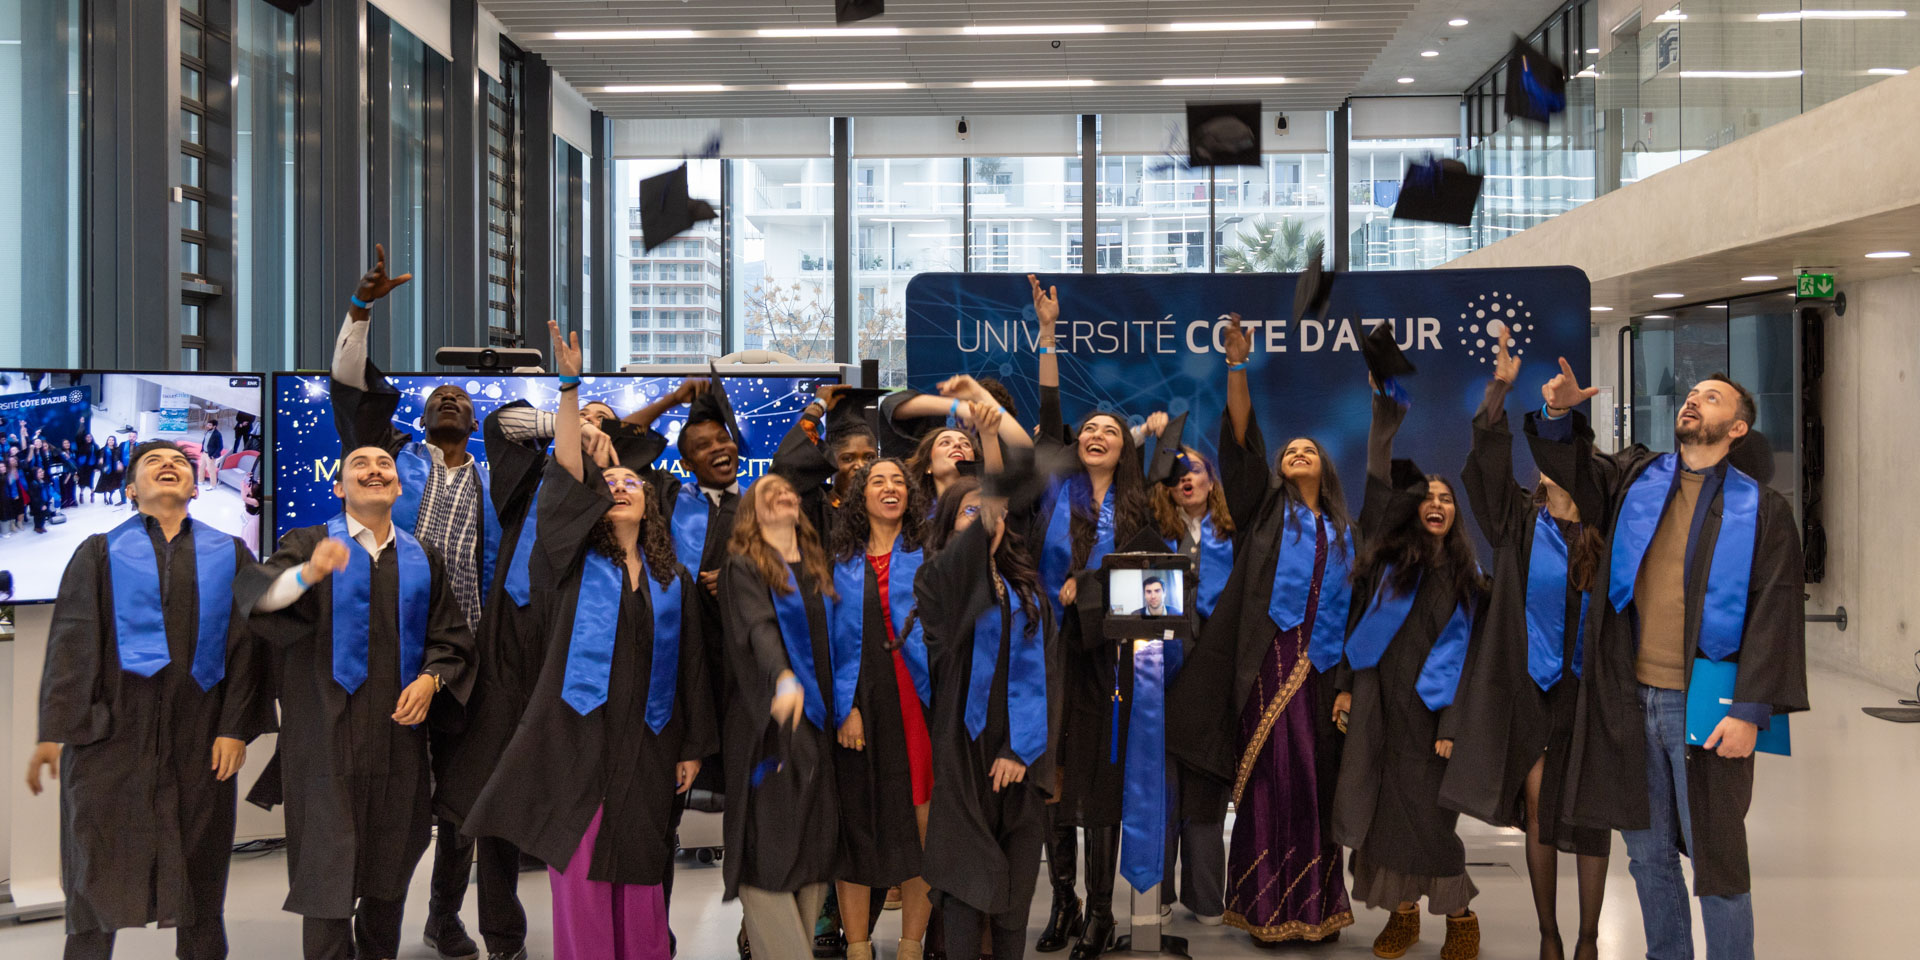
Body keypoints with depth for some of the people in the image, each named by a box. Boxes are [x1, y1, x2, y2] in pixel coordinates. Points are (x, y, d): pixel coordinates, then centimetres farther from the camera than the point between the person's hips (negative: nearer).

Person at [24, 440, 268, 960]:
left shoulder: (228, 555, 8)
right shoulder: (101, 553, 7)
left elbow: (244, 644, 3)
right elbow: (70, 642, 0)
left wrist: (236, 726, -6)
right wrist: (53, 730, -7)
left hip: (198, 734, 1)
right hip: (113, 730, -1)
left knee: (198, 869, 8)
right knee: (99, 867, 3)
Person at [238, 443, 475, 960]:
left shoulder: (423, 559, 14)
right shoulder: (310, 545, 3)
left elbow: (452, 640, 14)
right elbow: (254, 596, -16)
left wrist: (429, 678, -7)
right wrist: (307, 574, -37)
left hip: (398, 732, 4)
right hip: (329, 732, -3)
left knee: (391, 859, 10)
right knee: (329, 862, -4)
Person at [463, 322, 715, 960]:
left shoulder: (672, 580, 11)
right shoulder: (579, 564, 4)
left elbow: (688, 665, 11)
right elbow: (565, 476, -9)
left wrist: (692, 748, 7)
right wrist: (570, 387, -18)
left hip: (645, 740, 2)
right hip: (579, 734, -2)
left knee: (638, 870, 5)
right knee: (579, 869, -3)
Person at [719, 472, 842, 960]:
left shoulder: (818, 569, 17)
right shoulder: (743, 567, -2)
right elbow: (757, 626, -20)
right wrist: (784, 677, -38)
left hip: (816, 719, 6)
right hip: (768, 721, -6)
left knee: (815, 846, 4)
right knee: (768, 850, -8)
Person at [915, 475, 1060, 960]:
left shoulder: (1026, 589, 10)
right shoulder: (936, 581, 1)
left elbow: (1042, 672, 3)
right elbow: (951, 574, -26)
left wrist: (1021, 747, -8)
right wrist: (982, 517, -39)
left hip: (1020, 756, 3)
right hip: (965, 752, -3)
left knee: (1018, 881, 6)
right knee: (967, 885, -2)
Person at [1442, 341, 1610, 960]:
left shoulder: (1601, 526, 1)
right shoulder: (1521, 518, 2)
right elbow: (1488, 462, -10)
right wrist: (1500, 389, -24)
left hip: (1584, 686, -1)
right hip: (1530, 684, 1)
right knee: (1536, 812, 5)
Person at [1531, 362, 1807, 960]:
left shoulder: (1761, 510, -2)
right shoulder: (1635, 478, 10)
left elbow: (1776, 614, -7)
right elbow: (1564, 463, 8)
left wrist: (1752, 711, -15)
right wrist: (1559, 411, -15)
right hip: (1631, 701, 4)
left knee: (1715, 862, 3)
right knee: (1647, 854, 14)